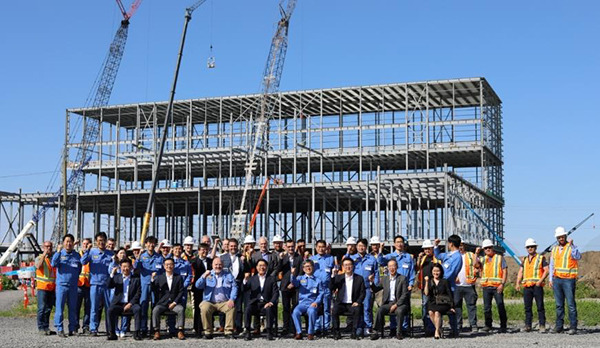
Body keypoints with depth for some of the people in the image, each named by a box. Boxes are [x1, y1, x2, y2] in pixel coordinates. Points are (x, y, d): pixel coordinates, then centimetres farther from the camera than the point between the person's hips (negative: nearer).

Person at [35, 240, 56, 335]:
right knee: (42, 308, -5)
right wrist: (44, 255, -17)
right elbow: (38, 266, -17)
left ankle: (46, 327, 14)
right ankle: (41, 328, 0)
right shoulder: (39, 258, 1)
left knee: (49, 308, 7)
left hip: (52, 287, 4)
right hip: (42, 287, -4)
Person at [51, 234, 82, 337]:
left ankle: (72, 329, 13)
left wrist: (76, 277, 8)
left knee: (73, 308, 6)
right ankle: (59, 329, -3)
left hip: (73, 286, 3)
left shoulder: (77, 255, 12)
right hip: (61, 285, -3)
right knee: (60, 307, -6)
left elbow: (80, 268, 21)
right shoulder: (59, 254, 4)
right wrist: (58, 251, -21)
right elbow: (53, 264, -13)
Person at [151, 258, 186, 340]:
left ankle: (180, 331, -24)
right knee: (155, 310, -29)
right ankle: (156, 331, -21)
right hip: (162, 303, 1)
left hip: (174, 303, 0)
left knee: (181, 309, -30)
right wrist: (152, 279, -15)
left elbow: (181, 291, 4)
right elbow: (154, 290, 2)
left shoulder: (178, 278, 10)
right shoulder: (159, 277, 11)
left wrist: (174, 302, -8)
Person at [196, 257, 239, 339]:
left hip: (224, 303, 0)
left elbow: (234, 288, 7)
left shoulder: (228, 275, 17)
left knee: (232, 308, -30)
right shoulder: (207, 275, 14)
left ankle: (229, 332, -22)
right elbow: (198, 285, 1)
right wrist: (204, 277, -18)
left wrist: (232, 299, -11)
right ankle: (208, 332, -21)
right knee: (204, 308, -32)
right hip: (209, 302, 0)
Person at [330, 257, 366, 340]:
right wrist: (333, 276, -10)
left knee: (357, 310, -33)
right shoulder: (338, 278, 10)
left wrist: (358, 302, -11)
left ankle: (353, 333, -20)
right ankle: (336, 333, -15)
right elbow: (331, 289, -2)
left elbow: (362, 293, 6)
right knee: (334, 310, -30)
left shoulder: (359, 278, 8)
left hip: (353, 304, -1)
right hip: (341, 304, 1)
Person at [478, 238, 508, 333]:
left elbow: (505, 271, -1)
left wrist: (502, 284, -11)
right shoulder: (483, 259, 16)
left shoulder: (499, 258, 6)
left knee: (500, 307, -5)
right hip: (486, 287, 4)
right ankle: (488, 325, 14)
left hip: (497, 287, -3)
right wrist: (476, 253, -6)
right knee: (486, 307, 5)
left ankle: (503, 327, 1)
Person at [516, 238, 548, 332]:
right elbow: (520, 272, 16)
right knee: (527, 307, 3)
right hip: (526, 286, 5)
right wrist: (518, 283, 3)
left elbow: (547, 270, -3)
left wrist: (540, 280, -16)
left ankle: (542, 325, -1)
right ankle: (528, 325, 6)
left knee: (540, 306, -4)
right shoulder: (524, 260, 19)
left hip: (537, 286, -4)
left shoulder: (541, 258, 5)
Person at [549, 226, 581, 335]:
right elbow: (552, 265, 18)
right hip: (557, 280, 5)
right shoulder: (555, 249, 14)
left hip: (568, 280, -5)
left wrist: (572, 245, -32)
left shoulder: (571, 247, -4)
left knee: (571, 304, -6)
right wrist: (550, 279, 14)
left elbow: (578, 257, -24)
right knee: (559, 304, 8)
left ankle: (573, 327, -3)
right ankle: (559, 326, 13)